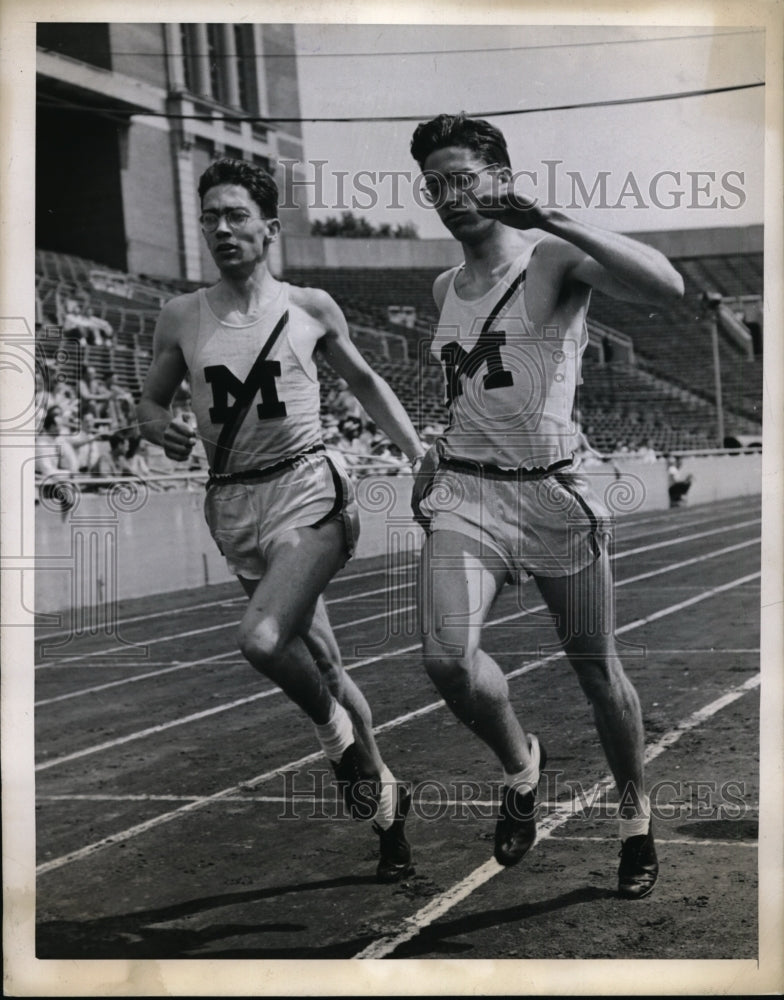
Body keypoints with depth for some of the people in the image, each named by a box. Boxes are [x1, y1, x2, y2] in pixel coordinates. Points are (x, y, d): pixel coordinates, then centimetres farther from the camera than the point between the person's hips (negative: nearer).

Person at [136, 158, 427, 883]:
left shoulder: (310, 308, 1)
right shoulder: (182, 319, 5)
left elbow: (363, 381, 14)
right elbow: (150, 401, 15)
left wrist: (418, 449, 6)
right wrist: (161, 428, -8)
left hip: (306, 490, -3)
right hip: (234, 506, 3)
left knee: (263, 640, -27)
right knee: (321, 662, 11)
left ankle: (335, 729, 3)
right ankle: (386, 800, 28)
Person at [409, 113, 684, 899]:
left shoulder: (554, 258, -6)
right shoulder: (445, 288, 14)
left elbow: (665, 287, -25)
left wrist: (550, 218, -29)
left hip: (552, 490, -4)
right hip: (464, 491, 4)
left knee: (595, 666, 8)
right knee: (447, 657, -19)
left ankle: (635, 813, 32)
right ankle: (520, 766, 11)